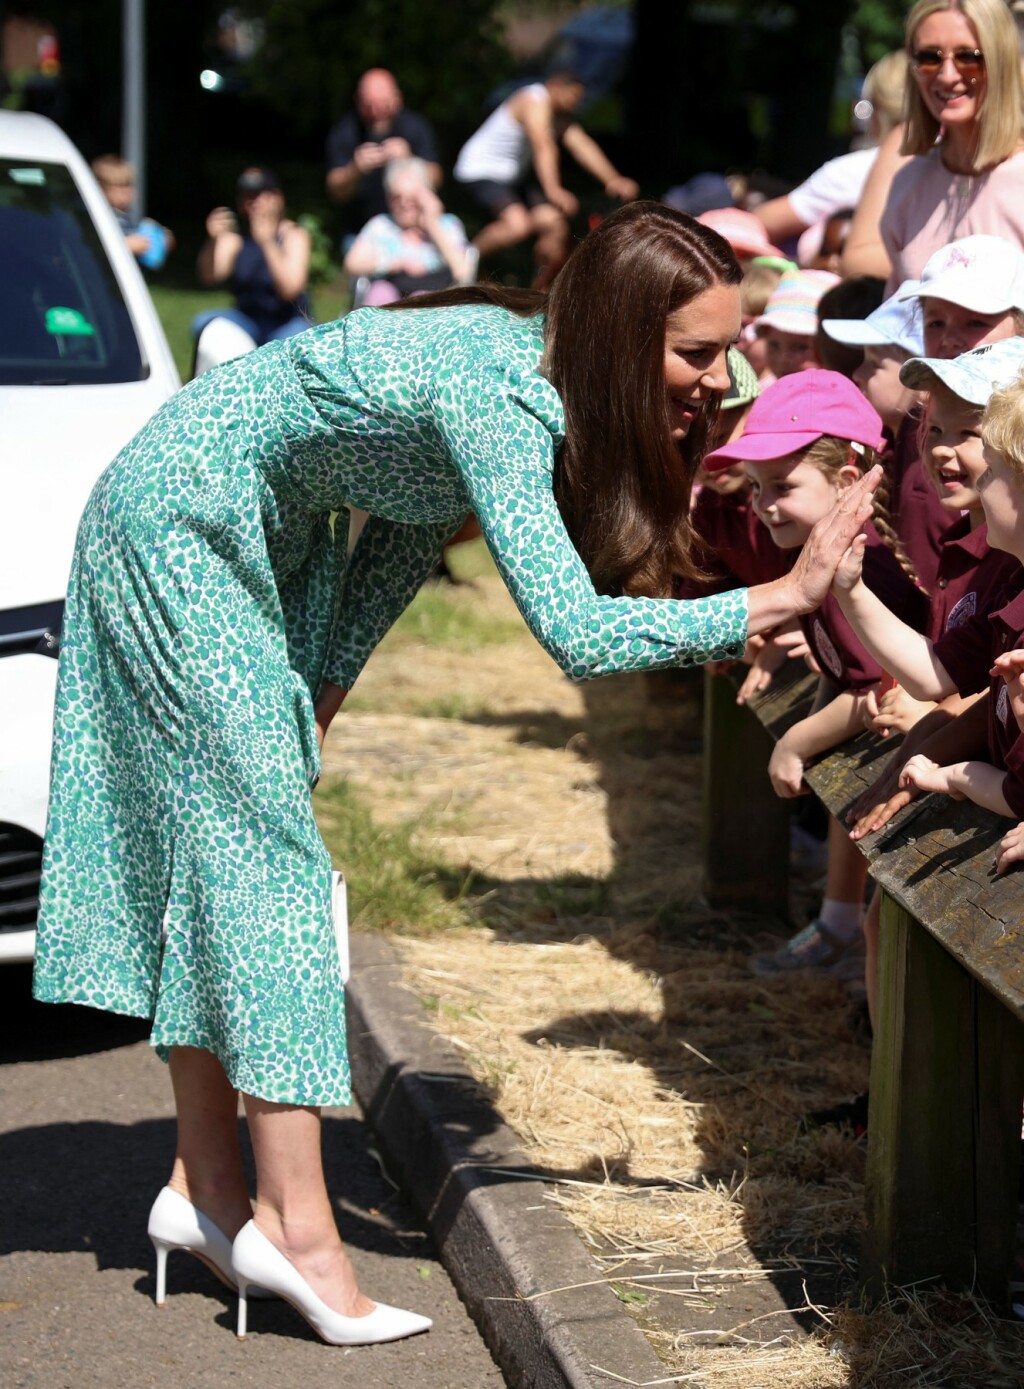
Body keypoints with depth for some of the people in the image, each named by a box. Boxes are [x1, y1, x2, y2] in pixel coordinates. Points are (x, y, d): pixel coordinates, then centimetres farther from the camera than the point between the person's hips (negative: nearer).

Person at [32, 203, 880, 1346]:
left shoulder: (536, 373, -5)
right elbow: (575, 632, -41)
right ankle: (298, 1232, -11)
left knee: (227, 837, 7)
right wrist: (789, 596, -37)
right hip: (177, 528, -9)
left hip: (270, 534, 9)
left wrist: (319, 695, 10)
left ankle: (210, 1187, 12)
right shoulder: (497, 393, -33)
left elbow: (409, 521, 7)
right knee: (255, 835, -12)